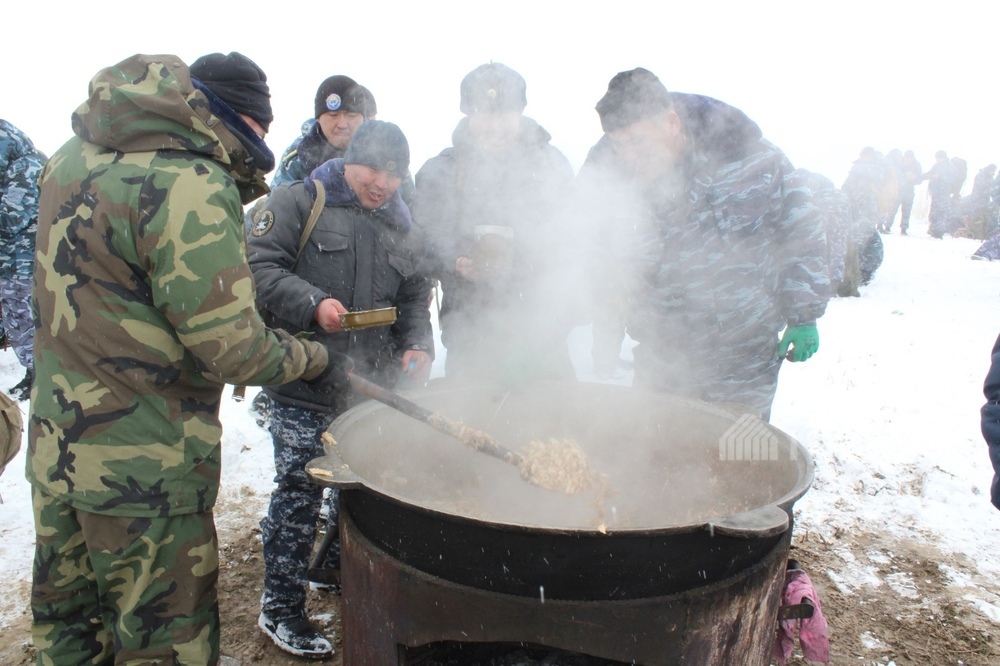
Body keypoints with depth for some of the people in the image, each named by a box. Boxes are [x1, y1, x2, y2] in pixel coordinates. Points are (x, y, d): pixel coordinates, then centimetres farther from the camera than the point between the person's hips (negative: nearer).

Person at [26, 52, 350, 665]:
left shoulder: (75, 156, 5)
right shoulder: (191, 185, -22)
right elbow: (233, 349, -22)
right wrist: (317, 359, -5)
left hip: (55, 447, 8)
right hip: (141, 471, -8)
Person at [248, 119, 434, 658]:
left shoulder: (399, 225, 15)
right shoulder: (297, 201, -2)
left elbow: (414, 298, 17)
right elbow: (261, 267, -11)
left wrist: (417, 345, -1)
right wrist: (313, 303, -24)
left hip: (373, 386, 6)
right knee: (299, 491, -1)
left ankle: (340, 569, 42)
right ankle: (281, 608, 16)